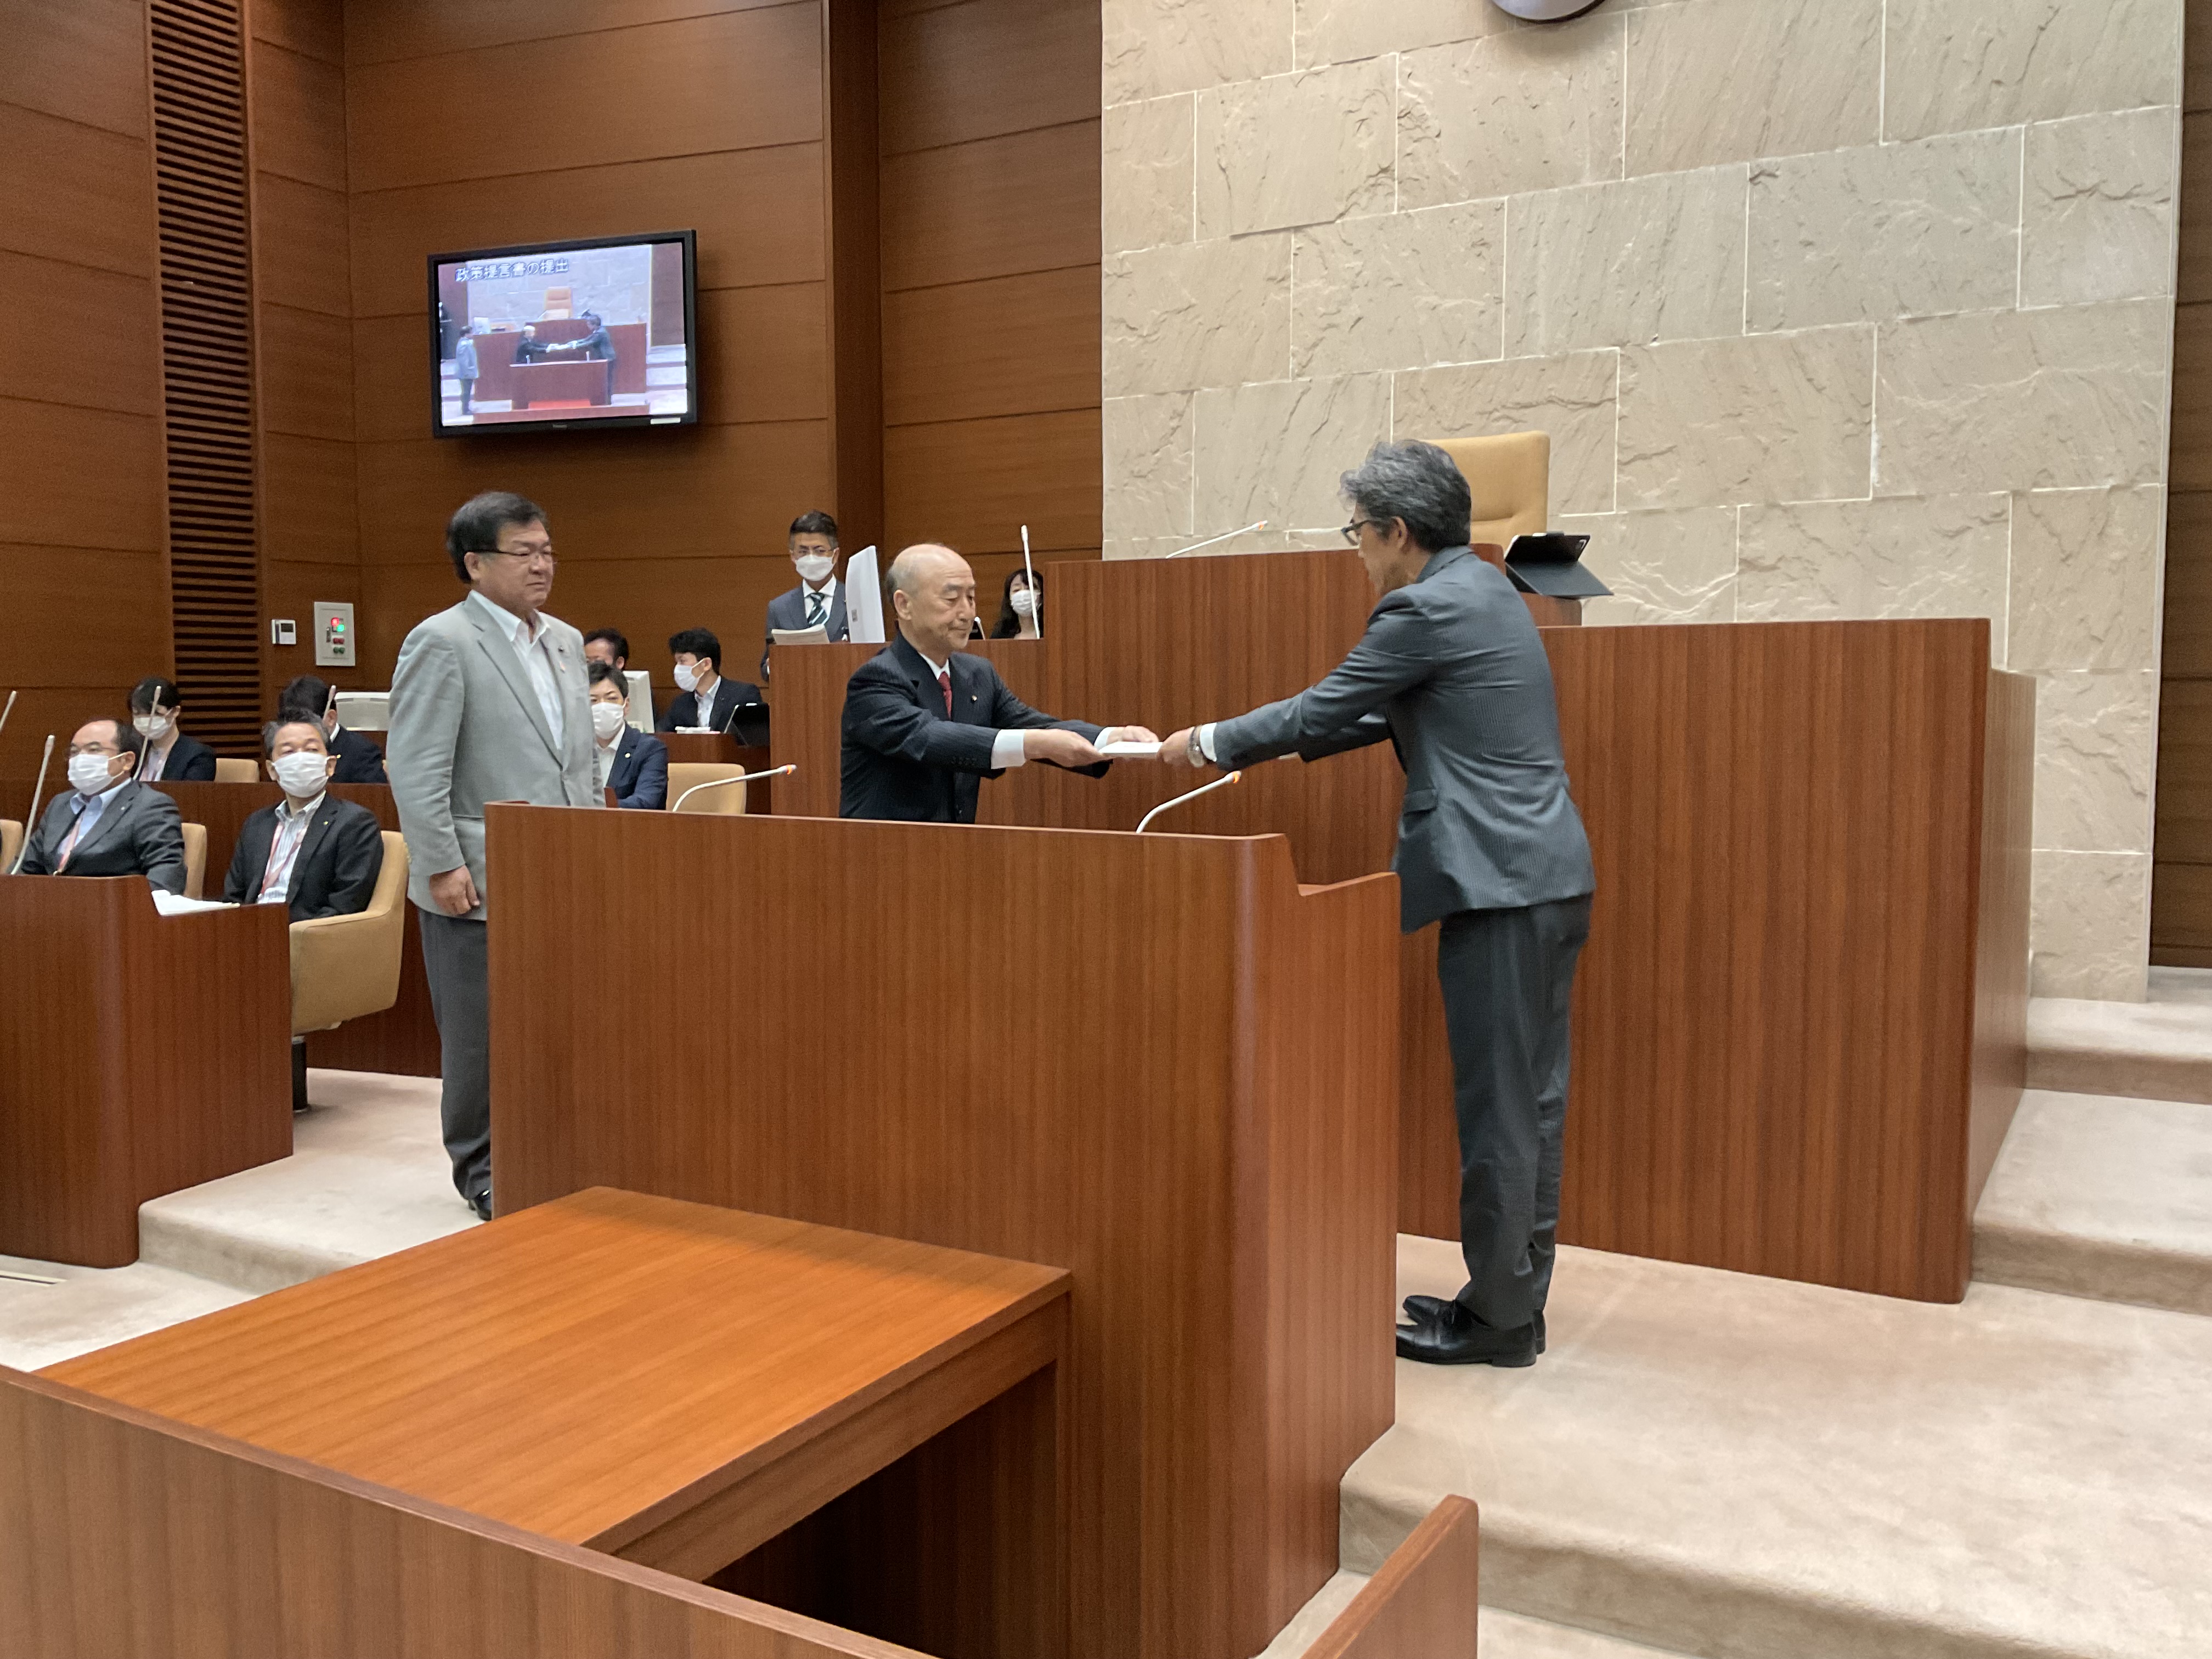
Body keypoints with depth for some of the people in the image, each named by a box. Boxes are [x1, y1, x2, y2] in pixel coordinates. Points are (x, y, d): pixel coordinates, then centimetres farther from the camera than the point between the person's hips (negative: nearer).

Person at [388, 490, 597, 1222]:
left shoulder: (565, 641, 15)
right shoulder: (441, 642, -7)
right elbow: (417, 770, -12)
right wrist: (443, 867, -16)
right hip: (481, 883, -6)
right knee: (482, 1035, 4)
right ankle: (483, 1171, 19)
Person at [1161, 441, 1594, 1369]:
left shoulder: (1427, 609, -13)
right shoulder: (1482, 588, 17)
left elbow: (1321, 709, -7)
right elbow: (1387, 716, 24)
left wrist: (1212, 744, 8)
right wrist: (1261, 744, 24)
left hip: (1501, 883, -10)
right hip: (1548, 873, 10)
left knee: (1497, 1103, 0)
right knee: (1532, 1094, 15)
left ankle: (1499, 1317, 11)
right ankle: (1517, 1290, 26)